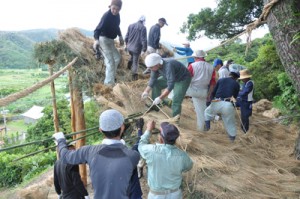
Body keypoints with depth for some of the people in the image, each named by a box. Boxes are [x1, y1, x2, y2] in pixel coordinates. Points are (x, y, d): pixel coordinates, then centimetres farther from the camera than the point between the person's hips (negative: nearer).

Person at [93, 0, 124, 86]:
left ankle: (111, 77, 33)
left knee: (117, 57, 20)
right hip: (104, 39, -9)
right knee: (110, 60, -11)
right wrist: (96, 40, -47)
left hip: (110, 40, 9)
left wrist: (120, 37, 15)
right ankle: (109, 82, -5)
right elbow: (98, 29, -31)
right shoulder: (107, 16, -24)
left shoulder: (117, 15, 2)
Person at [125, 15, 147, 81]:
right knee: (135, 61, 6)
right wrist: (144, 49, -7)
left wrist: (126, 44, 25)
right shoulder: (143, 28, -12)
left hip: (129, 47, 4)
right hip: (136, 48, -4)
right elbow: (144, 40, -14)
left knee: (132, 56, 34)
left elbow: (126, 36, 10)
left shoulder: (130, 25, 3)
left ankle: (129, 63, 12)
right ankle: (134, 75, 7)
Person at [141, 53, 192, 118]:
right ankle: (155, 105, 17)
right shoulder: (156, 65, -17)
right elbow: (153, 79, -8)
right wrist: (146, 91, -18)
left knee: (176, 102, -15)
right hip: (171, 77, 8)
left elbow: (170, 85, -43)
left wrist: (160, 98, -44)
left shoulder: (168, 66, -40)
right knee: (155, 84, 5)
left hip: (183, 79, -8)